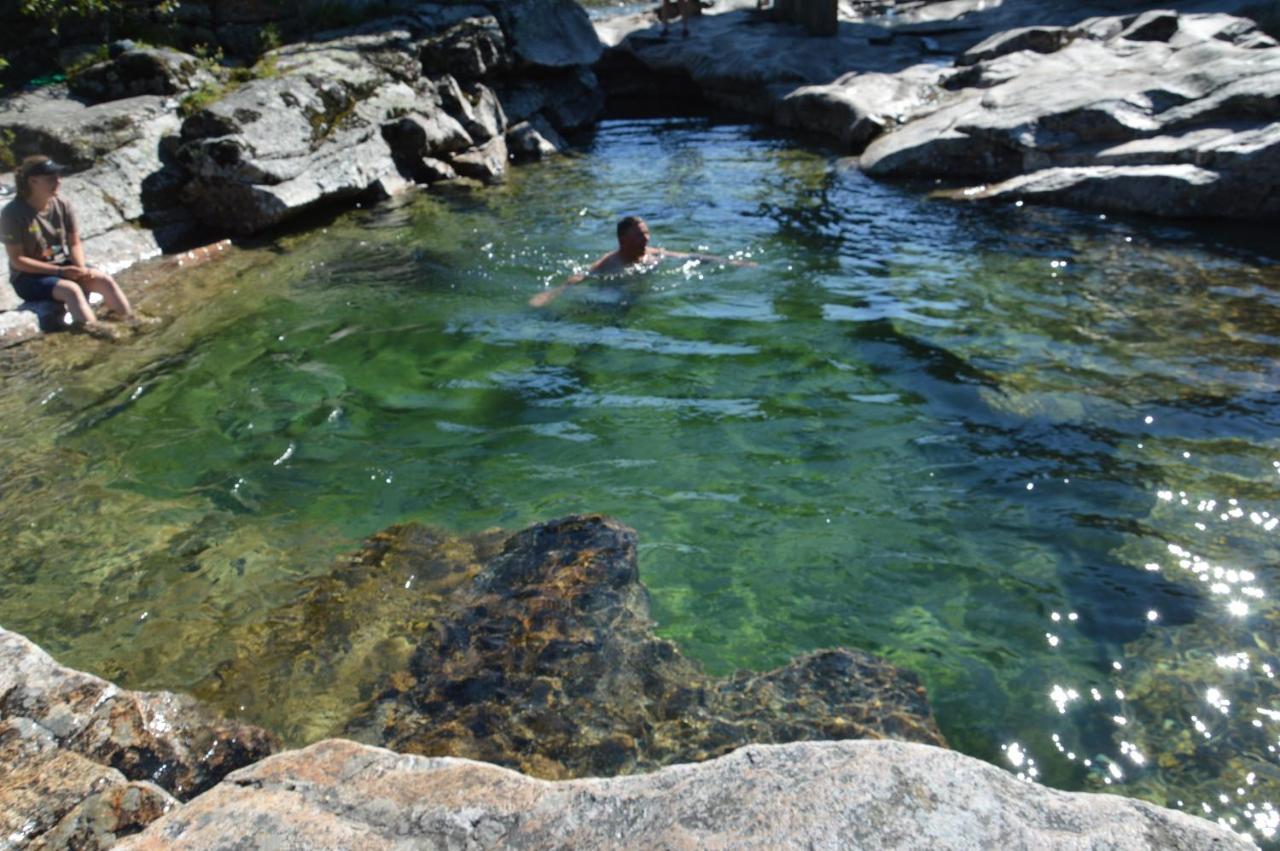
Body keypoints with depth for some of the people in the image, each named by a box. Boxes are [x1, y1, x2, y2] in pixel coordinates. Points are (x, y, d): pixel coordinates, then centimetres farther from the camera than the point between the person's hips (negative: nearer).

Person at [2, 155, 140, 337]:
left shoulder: (62, 206, -3)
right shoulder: (13, 213, -16)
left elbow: (75, 244, 4)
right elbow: (17, 260, -15)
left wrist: (81, 267, -16)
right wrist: (59, 271, -22)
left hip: (64, 266, 5)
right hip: (29, 276, -5)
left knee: (105, 280, -19)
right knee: (71, 289, -33)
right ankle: (93, 329, -43)